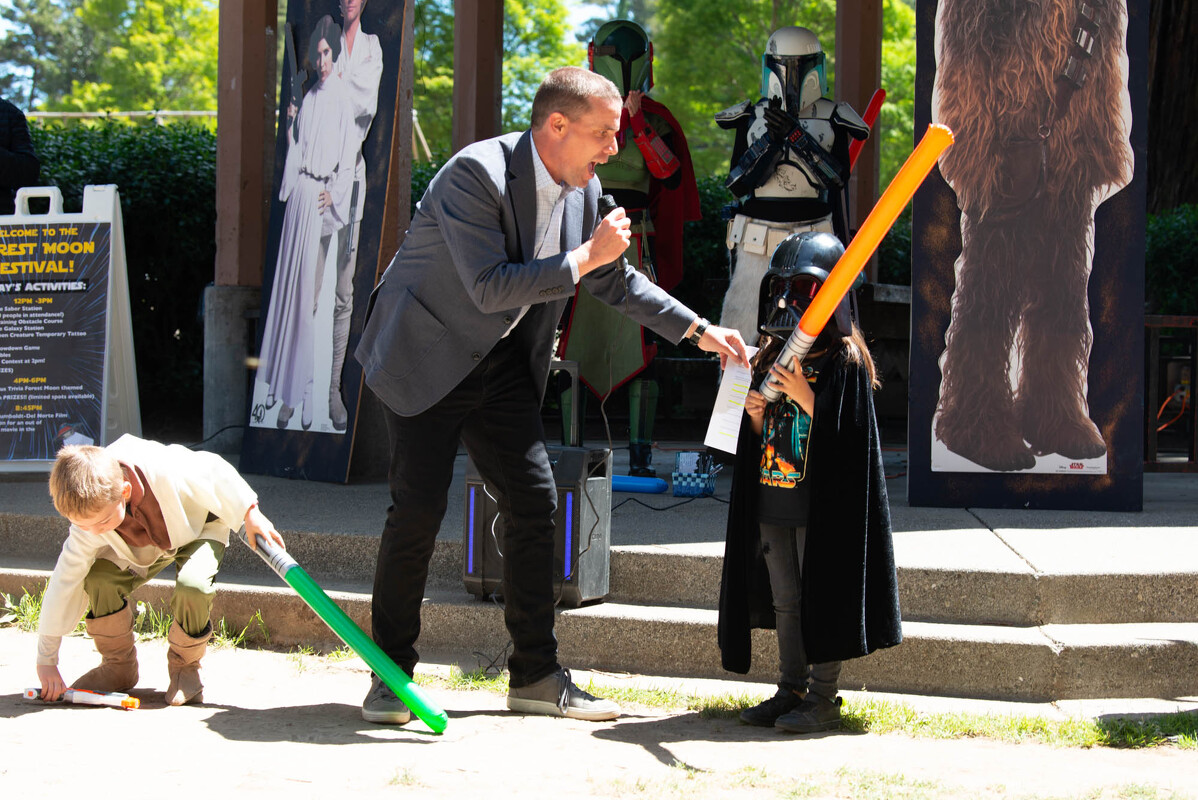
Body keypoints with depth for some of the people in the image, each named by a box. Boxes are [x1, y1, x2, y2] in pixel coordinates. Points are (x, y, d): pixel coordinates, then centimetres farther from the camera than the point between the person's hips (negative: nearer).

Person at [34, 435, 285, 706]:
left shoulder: (164, 473, -43)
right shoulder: (88, 523, -29)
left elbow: (213, 473, -23)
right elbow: (64, 581, -21)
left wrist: (250, 513, -15)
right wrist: (46, 661, -19)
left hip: (198, 529, -3)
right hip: (144, 548, 3)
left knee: (192, 585, -34)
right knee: (98, 579, -23)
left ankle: (184, 666, -6)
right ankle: (118, 666, 0)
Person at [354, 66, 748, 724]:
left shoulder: (583, 190, 1)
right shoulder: (476, 174, -24)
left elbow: (615, 282, 15)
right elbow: (489, 287, -30)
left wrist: (698, 330, 8)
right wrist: (585, 258, -28)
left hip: (503, 364, 7)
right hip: (427, 356, -7)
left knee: (534, 502, 1)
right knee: (418, 508, -12)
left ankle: (536, 676, 9)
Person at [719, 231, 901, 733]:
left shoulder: (844, 362, -9)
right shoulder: (771, 358, 12)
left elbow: (847, 437, -14)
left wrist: (806, 399, -22)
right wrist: (755, 417, -3)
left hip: (820, 506, -7)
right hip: (772, 503, 7)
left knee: (821, 598, -2)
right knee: (785, 600, 13)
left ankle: (823, 697, 4)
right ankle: (790, 690, 21)